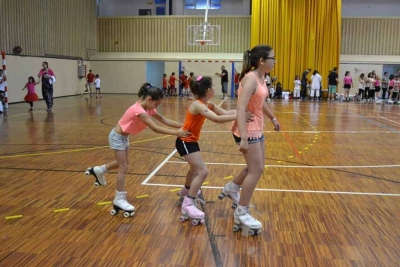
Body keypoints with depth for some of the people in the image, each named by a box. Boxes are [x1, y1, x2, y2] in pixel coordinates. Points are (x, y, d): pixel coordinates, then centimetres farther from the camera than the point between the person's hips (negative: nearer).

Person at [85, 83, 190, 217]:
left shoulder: (148, 108, -5)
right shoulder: (139, 110, -33)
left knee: (123, 164, 21)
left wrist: (182, 126, -15)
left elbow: (164, 120, -6)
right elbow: (155, 128, -36)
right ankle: (120, 200, 5)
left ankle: (98, 171, 43)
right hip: (117, 137, -9)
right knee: (123, 167, -5)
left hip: (124, 136, 9)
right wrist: (176, 133, -38)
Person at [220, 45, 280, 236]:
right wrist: (243, 138, -37)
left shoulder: (261, 78, 8)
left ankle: (230, 189, 39)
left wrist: (273, 118, 36)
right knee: (256, 170, -5)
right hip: (248, 130, -10)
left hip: (257, 129, 10)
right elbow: (241, 108, -30)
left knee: (256, 167, 19)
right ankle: (241, 213, 7)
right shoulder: (250, 79, -21)